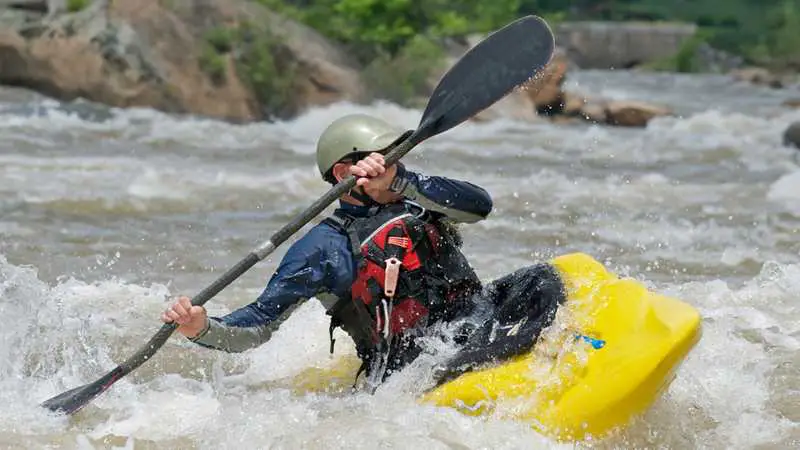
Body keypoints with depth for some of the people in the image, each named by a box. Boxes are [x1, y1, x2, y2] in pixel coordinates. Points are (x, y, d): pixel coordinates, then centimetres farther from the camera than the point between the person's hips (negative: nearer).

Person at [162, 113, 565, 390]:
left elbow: (479, 205, -2)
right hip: (415, 360, -5)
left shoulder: (414, 208, 19)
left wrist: (400, 180, -13)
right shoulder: (324, 248, 5)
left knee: (540, 281, -20)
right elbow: (257, 326, 5)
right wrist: (201, 329, -16)